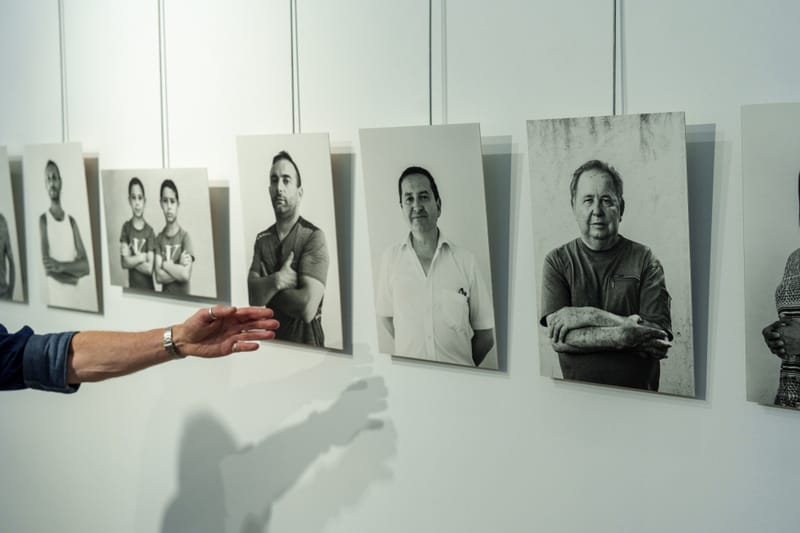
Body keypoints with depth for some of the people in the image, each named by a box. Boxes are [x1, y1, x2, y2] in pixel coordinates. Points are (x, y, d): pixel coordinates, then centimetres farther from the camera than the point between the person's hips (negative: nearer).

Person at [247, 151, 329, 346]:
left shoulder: (314, 237, -13)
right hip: (269, 337, 5)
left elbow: (307, 308, -22)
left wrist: (267, 289, -8)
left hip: (303, 341, -5)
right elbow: (252, 296, -5)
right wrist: (277, 281, -23)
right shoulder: (262, 239, 6)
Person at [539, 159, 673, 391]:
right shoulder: (557, 261, 5)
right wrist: (622, 335, -16)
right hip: (577, 395, -1)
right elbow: (558, 339, -7)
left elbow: (660, 342, -7)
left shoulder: (644, 259, 3)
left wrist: (591, 316, -11)